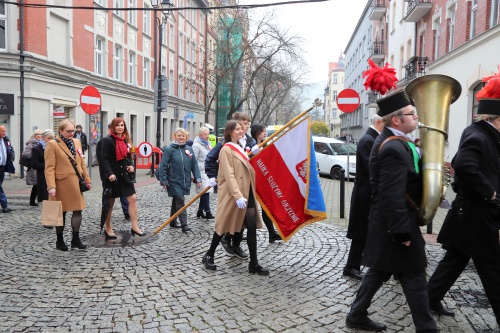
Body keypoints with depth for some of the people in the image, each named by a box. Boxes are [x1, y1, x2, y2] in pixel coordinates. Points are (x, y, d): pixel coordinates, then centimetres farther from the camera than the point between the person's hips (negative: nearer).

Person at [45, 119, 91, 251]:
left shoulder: (76, 142, 12)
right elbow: (49, 168, -13)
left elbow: (82, 163, 17)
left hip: (76, 183, 6)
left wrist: (87, 179, 13)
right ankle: (60, 241, 20)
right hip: (62, 184, -6)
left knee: (78, 210, 6)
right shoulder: (52, 144, -8)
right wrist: (51, 186, -21)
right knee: (61, 212, 6)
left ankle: (76, 239, 17)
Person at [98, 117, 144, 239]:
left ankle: (134, 227, 6)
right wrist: (109, 173, -26)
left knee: (132, 199, 0)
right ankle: (108, 229, 19)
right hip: (112, 176, -6)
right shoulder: (107, 140, -10)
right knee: (110, 202, 6)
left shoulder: (125, 140, 12)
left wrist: (131, 165, 1)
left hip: (124, 175, 7)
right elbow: (104, 159, -16)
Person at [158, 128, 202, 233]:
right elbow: (163, 166, -8)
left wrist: (198, 179, 1)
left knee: (176, 201, 17)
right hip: (174, 182, -5)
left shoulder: (189, 149, 6)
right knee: (180, 201, -9)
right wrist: (164, 181, -11)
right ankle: (184, 224, -7)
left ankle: (173, 222, 30)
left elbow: (194, 165, 7)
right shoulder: (169, 149, -8)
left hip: (185, 181, 5)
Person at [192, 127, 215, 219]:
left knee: (204, 192, 11)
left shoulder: (208, 144, 15)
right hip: (201, 172, -8)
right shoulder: (196, 145, -10)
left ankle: (200, 211, 21)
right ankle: (207, 212, -5)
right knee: (205, 191, -10)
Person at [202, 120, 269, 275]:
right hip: (231, 195, -7)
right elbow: (229, 175, -20)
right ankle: (208, 256, 24)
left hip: (247, 193, 7)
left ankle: (253, 264, 6)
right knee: (224, 226, 4)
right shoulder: (226, 150, -10)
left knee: (252, 226, 1)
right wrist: (238, 195, -28)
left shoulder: (240, 148, 17)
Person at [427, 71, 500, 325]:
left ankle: (430, 299, 27)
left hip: (470, 213, 10)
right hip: (475, 215, -10)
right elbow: (464, 166, -36)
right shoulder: (477, 137, -19)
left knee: (455, 260, 17)